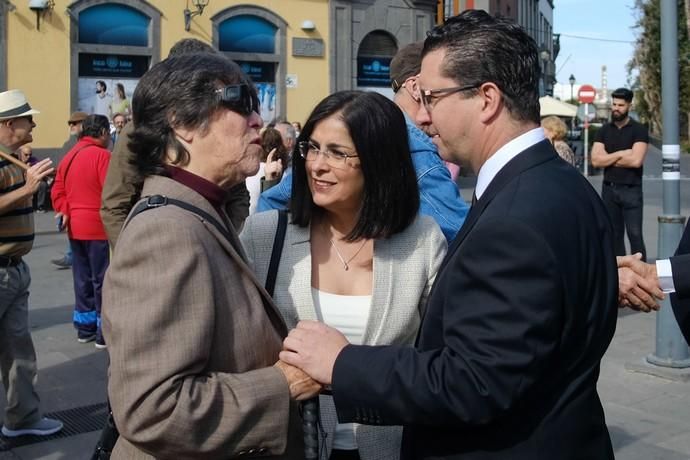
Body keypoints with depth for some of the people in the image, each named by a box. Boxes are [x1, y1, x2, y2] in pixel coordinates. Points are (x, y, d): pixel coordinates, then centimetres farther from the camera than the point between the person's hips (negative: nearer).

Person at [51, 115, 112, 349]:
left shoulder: (69, 156, 12)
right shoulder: (101, 155, -13)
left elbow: (57, 191, 9)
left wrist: (65, 211, 5)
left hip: (75, 229, 8)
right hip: (99, 228, -8)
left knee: (82, 279, 15)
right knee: (102, 281, 0)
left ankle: (85, 328, 24)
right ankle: (104, 333, 5)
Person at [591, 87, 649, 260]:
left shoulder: (639, 130, -4)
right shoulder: (604, 130, 7)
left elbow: (636, 160, -18)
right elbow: (595, 160, -4)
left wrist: (608, 158, -7)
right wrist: (621, 154, -11)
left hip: (631, 189, -4)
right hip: (609, 189, 4)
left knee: (635, 235, -6)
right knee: (614, 234, 10)